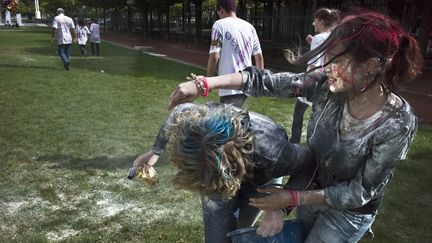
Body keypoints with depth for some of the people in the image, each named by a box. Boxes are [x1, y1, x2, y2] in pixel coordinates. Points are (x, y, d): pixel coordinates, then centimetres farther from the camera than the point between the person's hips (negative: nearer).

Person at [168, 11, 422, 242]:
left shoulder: (398, 124, -31)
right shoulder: (327, 84, -21)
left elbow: (360, 191, -24)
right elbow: (267, 82, -19)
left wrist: (293, 198, -24)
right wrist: (203, 84, -24)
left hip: (349, 211, -4)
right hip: (311, 188, 5)